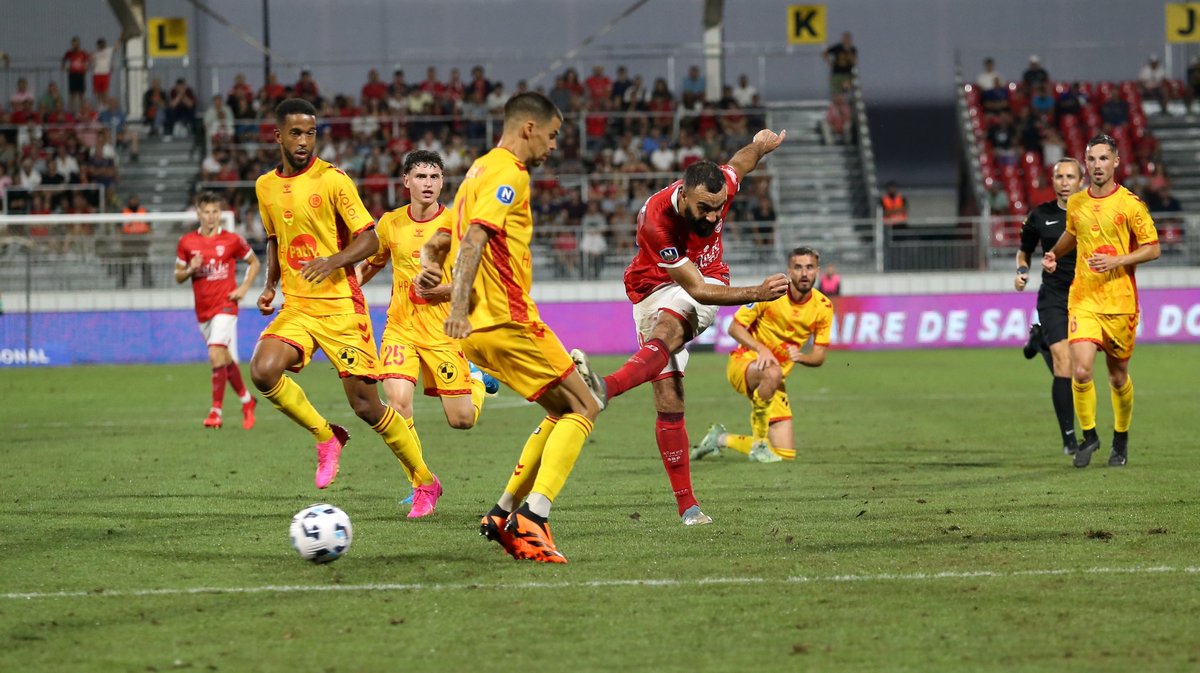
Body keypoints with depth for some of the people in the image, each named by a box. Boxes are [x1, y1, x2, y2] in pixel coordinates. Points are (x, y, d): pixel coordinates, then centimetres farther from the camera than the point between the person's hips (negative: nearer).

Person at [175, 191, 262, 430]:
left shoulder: (232, 241, -3)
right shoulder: (187, 243, 3)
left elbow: (254, 263, 11)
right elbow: (178, 276, 11)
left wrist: (244, 288, -1)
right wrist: (190, 270, -11)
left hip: (225, 306, -4)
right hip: (203, 310, 4)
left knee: (216, 354, -20)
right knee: (226, 360, 11)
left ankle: (216, 411, -18)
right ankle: (247, 400, 32)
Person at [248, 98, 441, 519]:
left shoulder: (332, 181, -8)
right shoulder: (266, 187, 10)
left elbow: (369, 239, -8)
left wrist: (333, 261, -26)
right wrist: (270, 286, 9)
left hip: (341, 307, -5)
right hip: (296, 307, 5)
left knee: (366, 405, -4)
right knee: (263, 371, -23)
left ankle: (425, 481, 16)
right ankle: (326, 436, 2)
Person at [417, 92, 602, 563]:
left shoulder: (479, 171, 23)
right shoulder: (510, 174, -9)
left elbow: (438, 242, 24)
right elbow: (475, 238, -22)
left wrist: (430, 264, 3)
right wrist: (460, 304, -31)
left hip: (480, 329, 10)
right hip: (508, 320, -10)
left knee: (561, 412, 18)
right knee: (583, 409, -6)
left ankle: (503, 514, 15)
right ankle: (532, 519, -19)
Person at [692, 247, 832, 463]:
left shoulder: (823, 306, -3)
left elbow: (819, 356, 1)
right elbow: (735, 328, -9)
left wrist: (801, 357, -23)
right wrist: (761, 348, -27)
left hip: (774, 379, 5)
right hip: (743, 363, -5)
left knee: (785, 454, -1)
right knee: (773, 373, -43)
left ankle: (721, 439, 22)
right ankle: (759, 443, -26)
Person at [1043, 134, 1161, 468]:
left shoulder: (1130, 204, -6)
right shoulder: (1075, 204, 7)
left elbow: (1153, 249, -5)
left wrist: (1116, 261, -17)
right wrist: (1053, 254, 11)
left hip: (1120, 302, -2)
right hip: (1083, 299, 2)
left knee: (1118, 377, 8)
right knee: (1081, 371, -14)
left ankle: (1121, 439, 31)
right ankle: (1088, 435, 6)